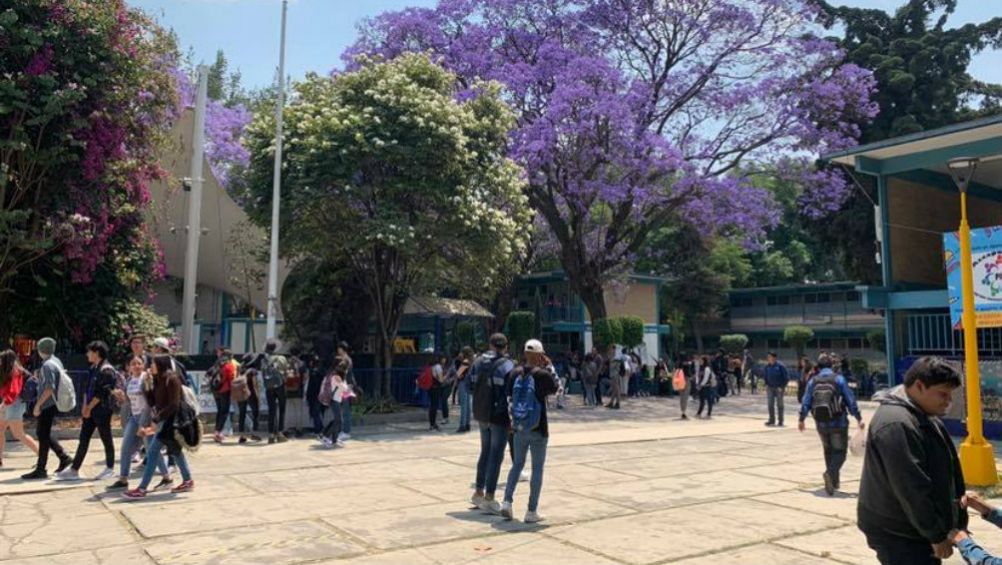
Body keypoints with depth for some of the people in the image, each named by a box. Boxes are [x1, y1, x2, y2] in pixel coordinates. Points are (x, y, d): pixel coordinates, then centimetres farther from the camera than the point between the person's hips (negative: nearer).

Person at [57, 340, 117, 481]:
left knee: (106, 439, 3)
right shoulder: (93, 368, 13)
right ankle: (74, 469, 13)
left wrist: (89, 407, -14)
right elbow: (87, 388, 15)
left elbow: (102, 393, -18)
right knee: (83, 440, 9)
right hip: (90, 410, 9)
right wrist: (85, 405, 4)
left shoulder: (106, 370, -14)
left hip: (102, 410, -9)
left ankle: (110, 469, 13)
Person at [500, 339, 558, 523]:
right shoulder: (543, 375, -14)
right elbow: (556, 389, 4)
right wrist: (549, 367, 6)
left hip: (519, 428, 4)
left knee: (517, 464, 20)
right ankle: (532, 512, 8)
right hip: (538, 429, -4)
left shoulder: (515, 373, -1)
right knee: (537, 469, 6)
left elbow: (508, 398, 5)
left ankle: (507, 501, 9)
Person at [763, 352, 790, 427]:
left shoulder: (780, 366, -13)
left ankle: (780, 421, 11)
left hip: (779, 388, -4)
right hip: (770, 388, 4)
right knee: (770, 404, 5)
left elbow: (786, 377, -9)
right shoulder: (767, 366, 2)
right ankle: (772, 420, 15)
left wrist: (782, 387, -13)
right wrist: (766, 385, 4)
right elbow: (765, 376, 15)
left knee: (779, 404, 3)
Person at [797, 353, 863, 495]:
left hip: (821, 424, 3)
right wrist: (859, 418, 2)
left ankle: (834, 481, 23)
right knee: (839, 452, 2)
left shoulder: (813, 381, 2)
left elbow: (805, 402, 4)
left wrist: (801, 420, 15)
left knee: (828, 451, 19)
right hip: (839, 423, -3)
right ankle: (830, 473, -23)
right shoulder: (839, 379, -5)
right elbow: (851, 401, -5)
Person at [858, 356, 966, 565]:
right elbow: (912, 489, -26)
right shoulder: (896, 424, -25)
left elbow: (946, 472, 20)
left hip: (918, 528, 10)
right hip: (897, 534, -10)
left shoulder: (924, 416, 10)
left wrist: (957, 520, 17)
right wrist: (936, 535, -19)